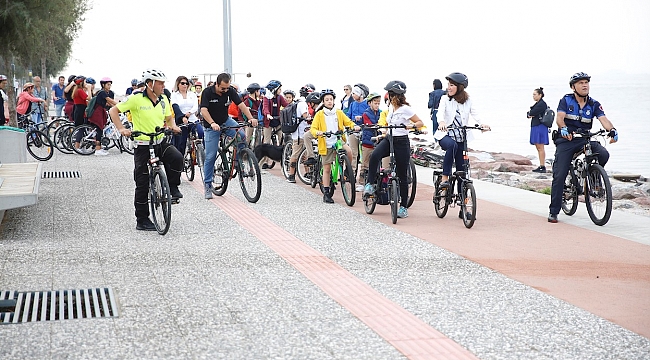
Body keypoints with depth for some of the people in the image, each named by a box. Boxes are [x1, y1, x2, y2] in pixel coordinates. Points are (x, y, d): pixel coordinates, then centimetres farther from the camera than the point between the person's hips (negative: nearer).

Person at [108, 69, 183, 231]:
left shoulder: (163, 100, 5)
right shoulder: (136, 99, -11)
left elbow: (168, 118, 21)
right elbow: (114, 111, -8)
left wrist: (173, 126, -1)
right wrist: (121, 129, -20)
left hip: (160, 142, 4)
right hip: (143, 145, -4)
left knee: (177, 158, -28)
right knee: (142, 184, 1)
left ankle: (172, 187, -4)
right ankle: (142, 220, 11)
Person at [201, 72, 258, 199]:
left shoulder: (230, 91, -9)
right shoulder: (207, 92, -19)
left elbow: (241, 104, -15)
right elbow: (204, 110, -28)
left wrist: (251, 118, -31)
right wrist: (212, 123, -44)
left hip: (226, 121, 3)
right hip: (211, 126, -3)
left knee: (241, 136, -26)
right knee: (210, 156, -4)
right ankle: (208, 185, 7)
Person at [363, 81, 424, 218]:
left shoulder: (405, 109, -9)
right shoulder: (391, 108, 12)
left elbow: (420, 123, -9)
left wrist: (411, 126, -26)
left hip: (402, 142, -6)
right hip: (389, 140, 6)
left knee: (402, 175, 2)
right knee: (374, 156, -28)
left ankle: (403, 207, 10)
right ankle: (370, 185, -20)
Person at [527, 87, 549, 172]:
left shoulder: (542, 104, -13)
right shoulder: (537, 104, 19)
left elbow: (531, 114, -17)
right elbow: (528, 115, 15)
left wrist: (530, 114, 4)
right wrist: (531, 114, -5)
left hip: (540, 127, -10)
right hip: (535, 127, 10)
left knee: (540, 147, -9)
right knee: (538, 148, 10)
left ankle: (542, 166, -9)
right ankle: (541, 166, 12)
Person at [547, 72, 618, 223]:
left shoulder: (594, 104, 3)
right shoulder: (566, 100, -2)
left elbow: (603, 119, -11)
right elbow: (559, 117, -16)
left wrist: (612, 130, -32)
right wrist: (563, 128, -39)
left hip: (585, 139, 2)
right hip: (566, 140, -2)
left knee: (603, 154, -27)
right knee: (559, 176, -8)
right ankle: (553, 212, 1)